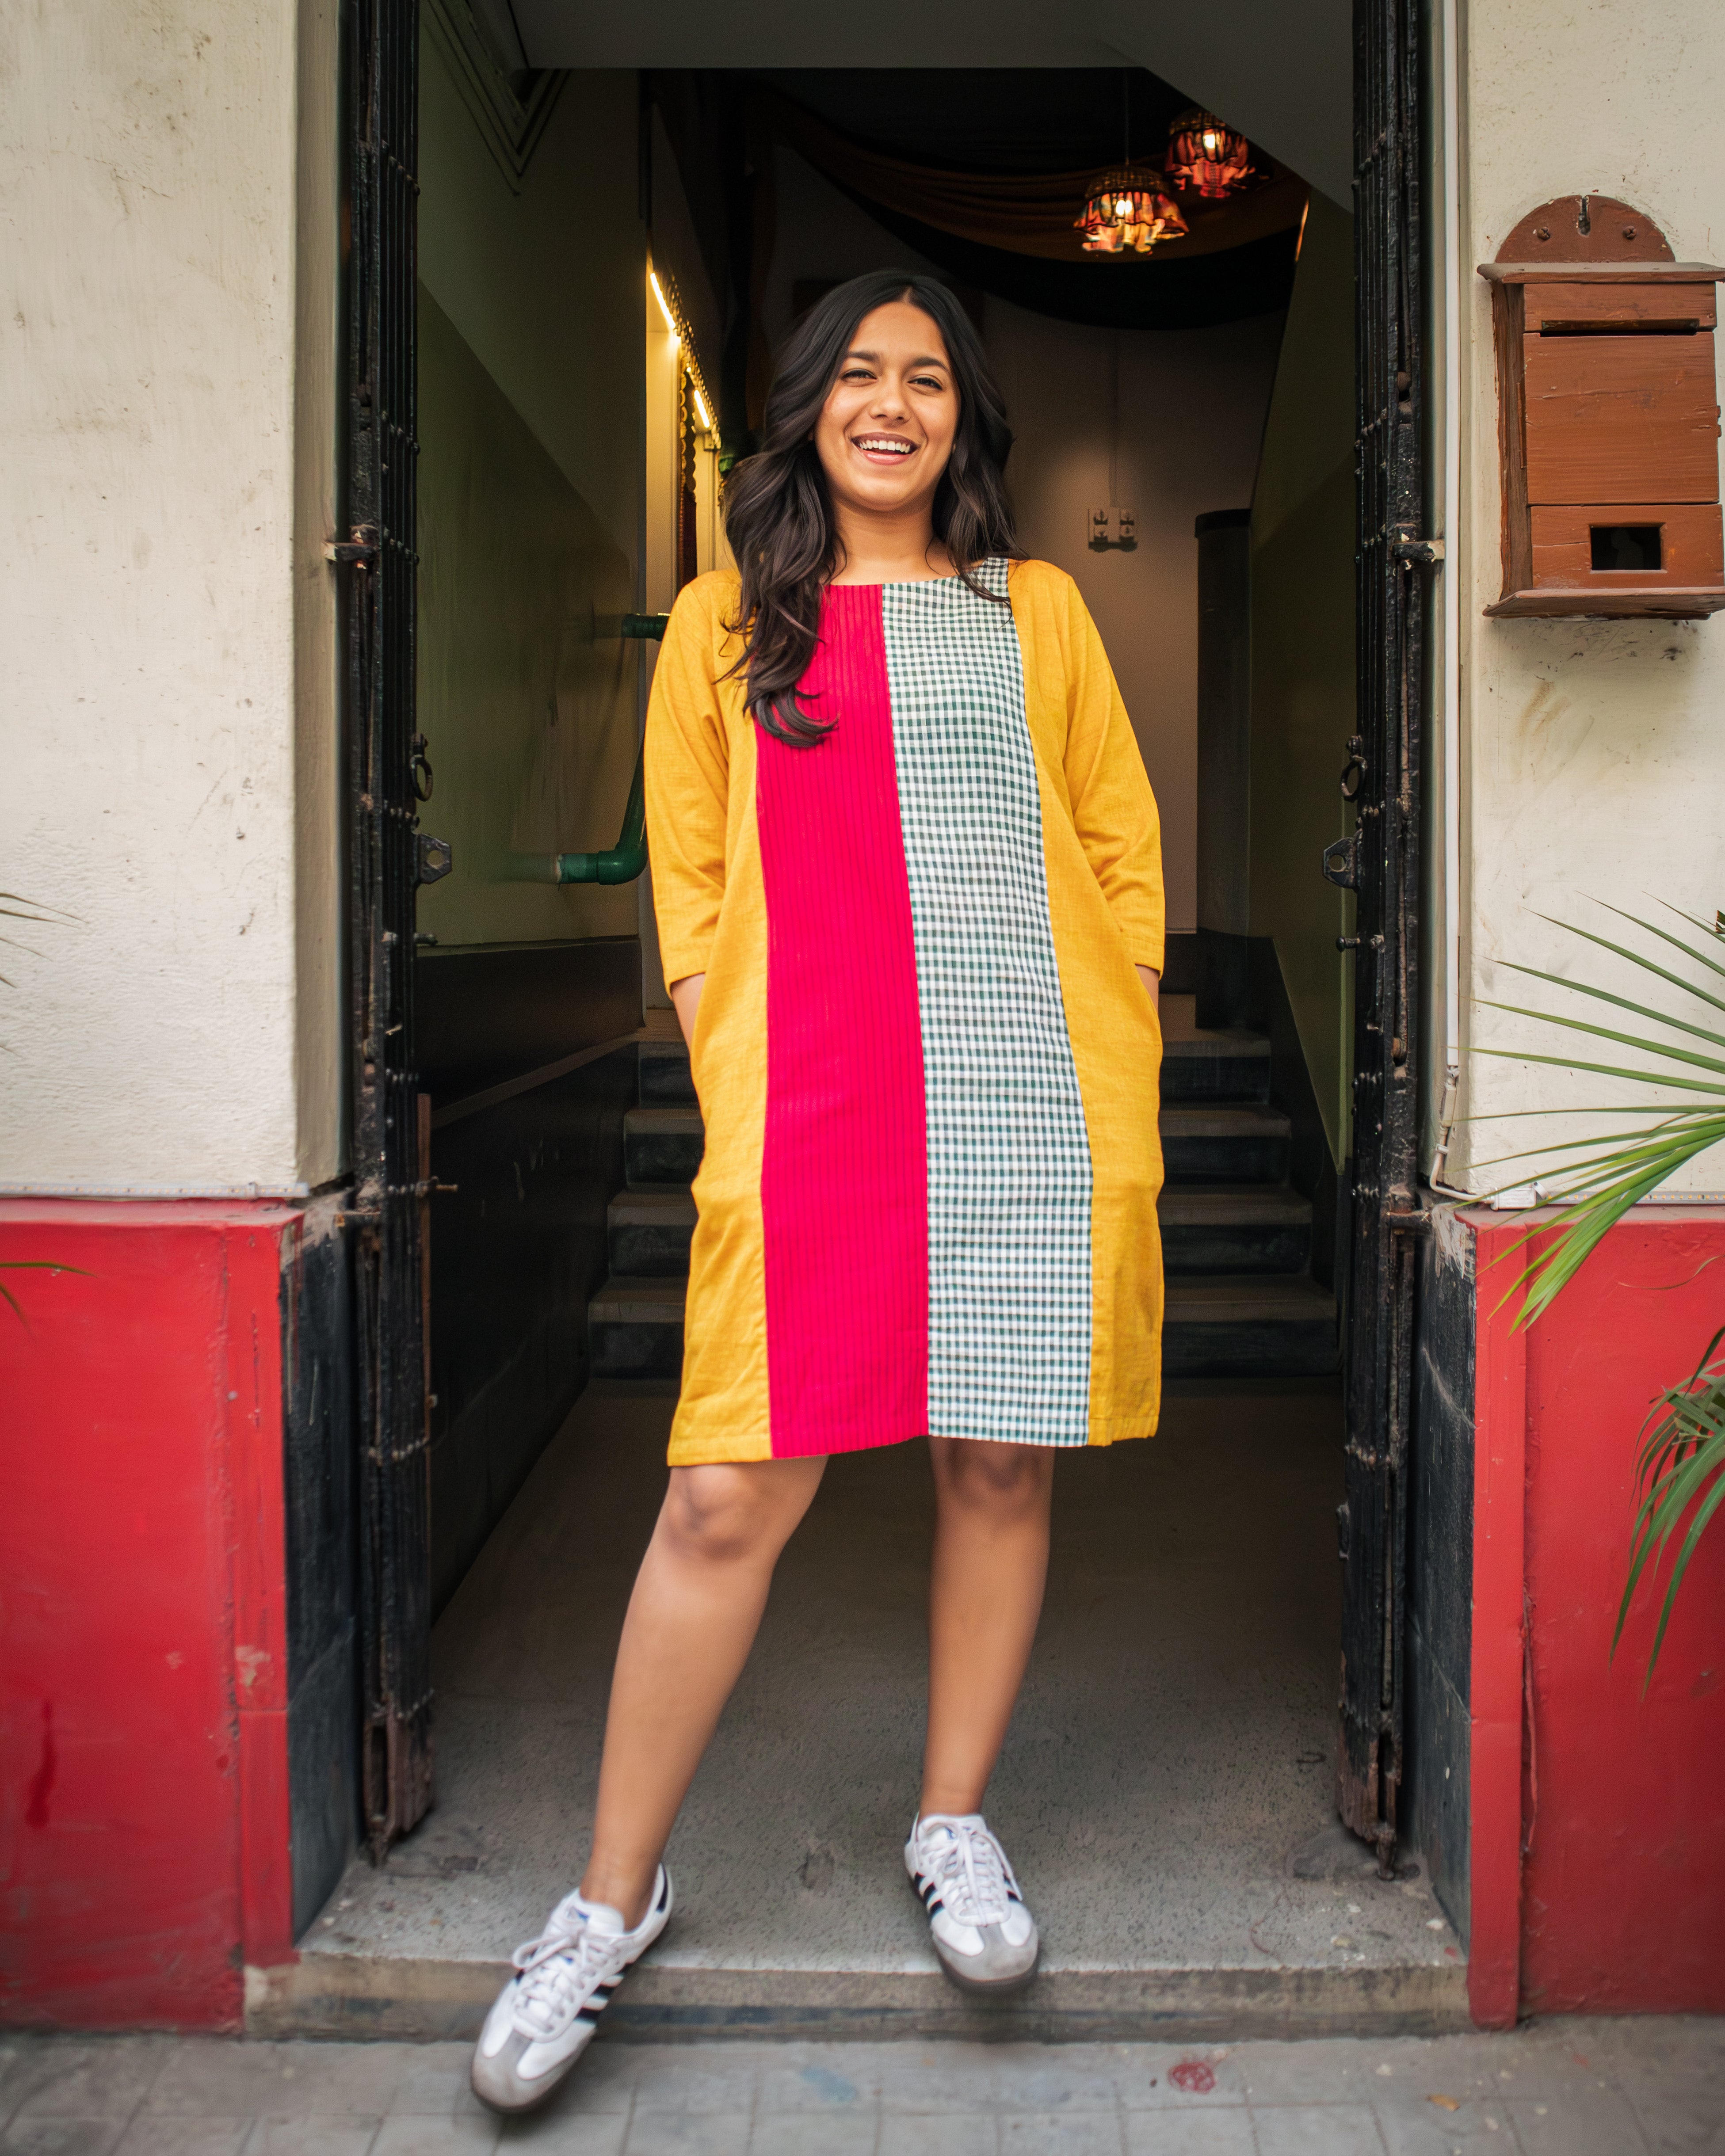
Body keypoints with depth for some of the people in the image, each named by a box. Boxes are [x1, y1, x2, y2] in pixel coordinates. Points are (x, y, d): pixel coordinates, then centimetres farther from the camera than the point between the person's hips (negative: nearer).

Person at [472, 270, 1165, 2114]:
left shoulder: (1036, 608, 16)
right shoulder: (726, 621, 15)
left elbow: (1125, 856, 15)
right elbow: (688, 882, 12)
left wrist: (1113, 1087, 6)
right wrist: (731, 1082, 0)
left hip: (1036, 1113, 2)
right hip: (806, 1119, -1)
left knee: (1003, 1462, 6)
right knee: (726, 1498, -4)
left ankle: (953, 1824, 28)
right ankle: (613, 1899, 13)